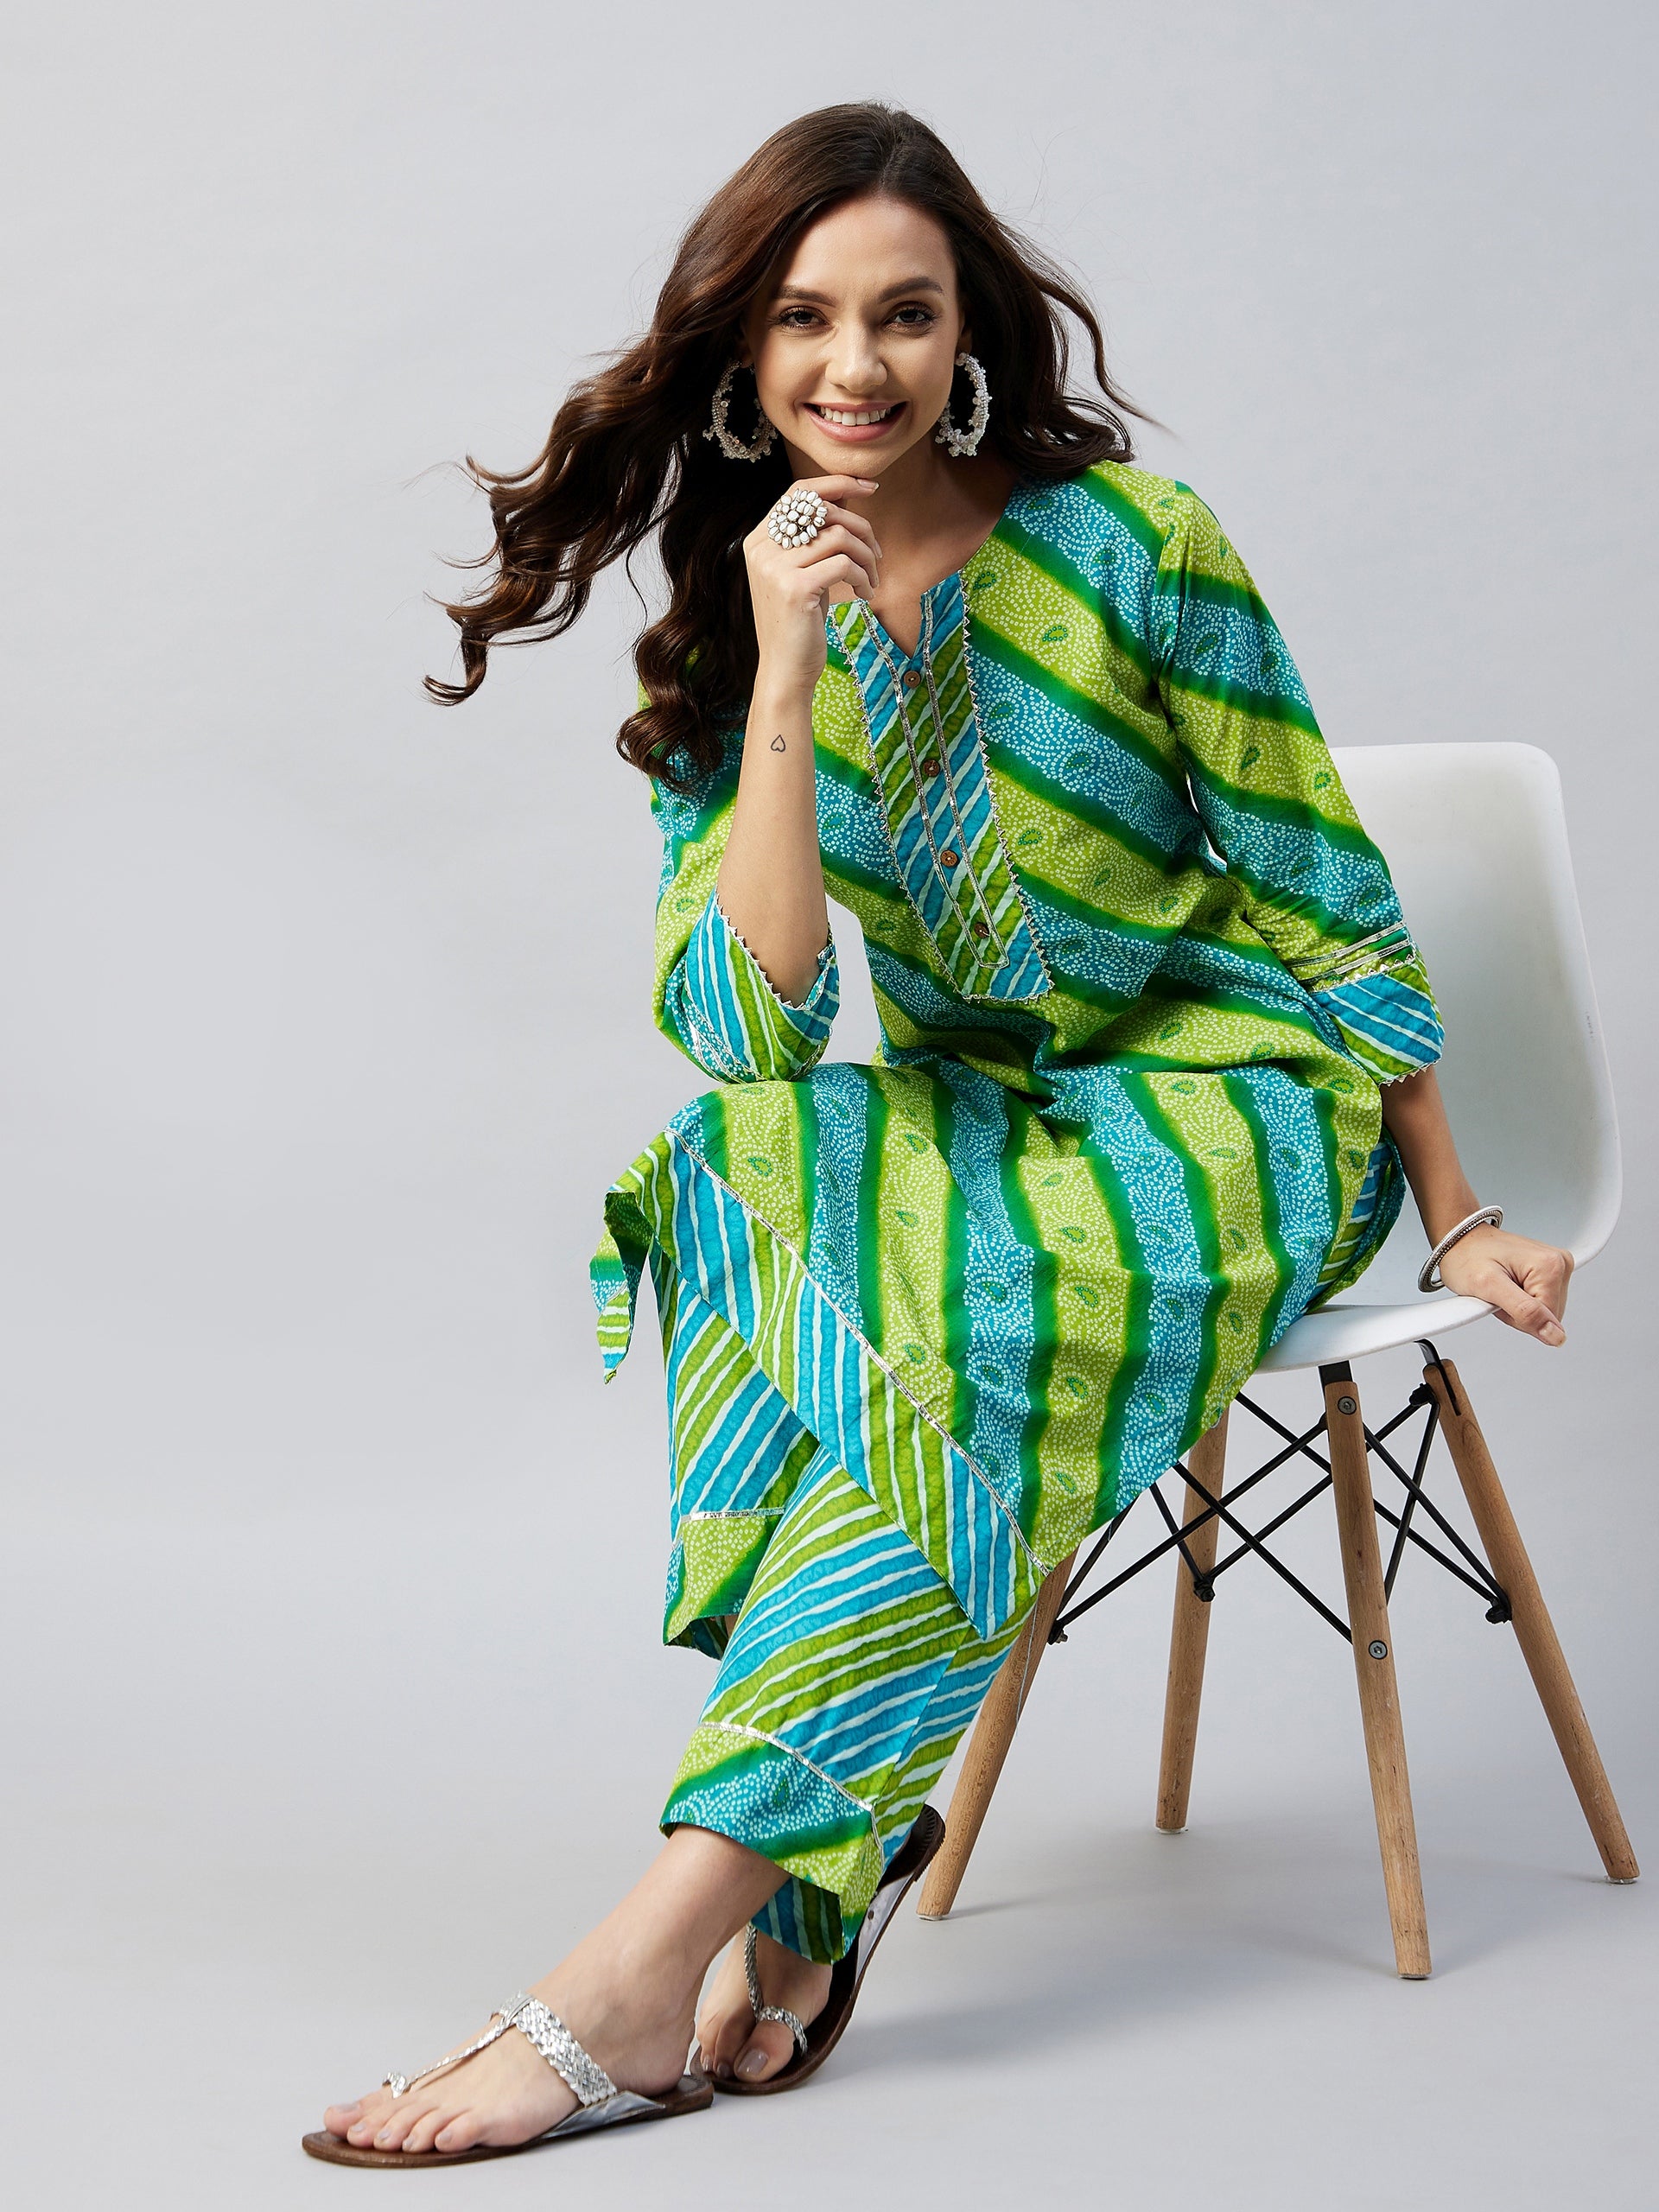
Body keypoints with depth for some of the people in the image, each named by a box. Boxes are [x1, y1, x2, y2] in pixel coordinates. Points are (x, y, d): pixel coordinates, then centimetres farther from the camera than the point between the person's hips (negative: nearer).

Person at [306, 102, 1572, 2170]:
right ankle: (846, 1825, -25)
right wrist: (785, 685, -24)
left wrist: (1459, 1223, -1)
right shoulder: (728, 625, -1)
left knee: (958, 1297, -33)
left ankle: (648, 1974, -33)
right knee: (736, 1176, -28)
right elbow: (748, 1027, -15)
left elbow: (1323, 897, -4)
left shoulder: (1126, 544, -12)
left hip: (1238, 1109, -4)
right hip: (983, 1127, 4)